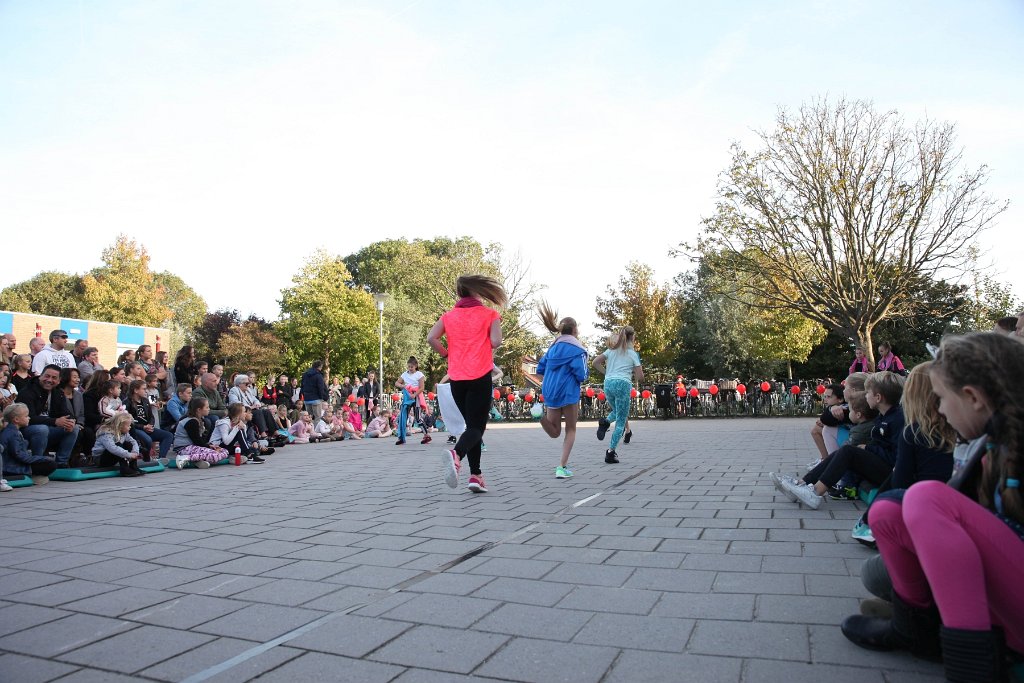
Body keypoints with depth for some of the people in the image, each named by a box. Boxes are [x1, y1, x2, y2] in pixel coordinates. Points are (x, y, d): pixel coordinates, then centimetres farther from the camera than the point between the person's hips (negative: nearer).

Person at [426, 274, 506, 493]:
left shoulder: (449, 316, 11)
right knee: (477, 426, -5)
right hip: (480, 377, -4)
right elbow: (496, 342, -10)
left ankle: (476, 474, 11)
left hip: (456, 378, 4)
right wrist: (484, 346, 12)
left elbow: (431, 338, -3)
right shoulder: (489, 314, 2)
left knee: (472, 423, 16)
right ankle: (456, 454, -36)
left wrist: (447, 354, 11)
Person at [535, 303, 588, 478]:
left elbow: (540, 369, 12)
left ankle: (541, 414, -19)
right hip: (568, 393, -5)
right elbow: (581, 375, -14)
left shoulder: (553, 347, 12)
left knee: (554, 432, 12)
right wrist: (582, 376, 8)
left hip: (550, 392, 5)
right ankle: (562, 467, 5)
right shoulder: (577, 349, -7)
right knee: (570, 430, 12)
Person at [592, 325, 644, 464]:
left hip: (608, 384, 5)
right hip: (623, 384, -4)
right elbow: (640, 378, 1)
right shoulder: (633, 354, 4)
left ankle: (605, 422, -4)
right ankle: (611, 452, -5)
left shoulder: (611, 350, 14)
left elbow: (595, 362, 6)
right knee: (620, 421, 4)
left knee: (617, 412, 29)